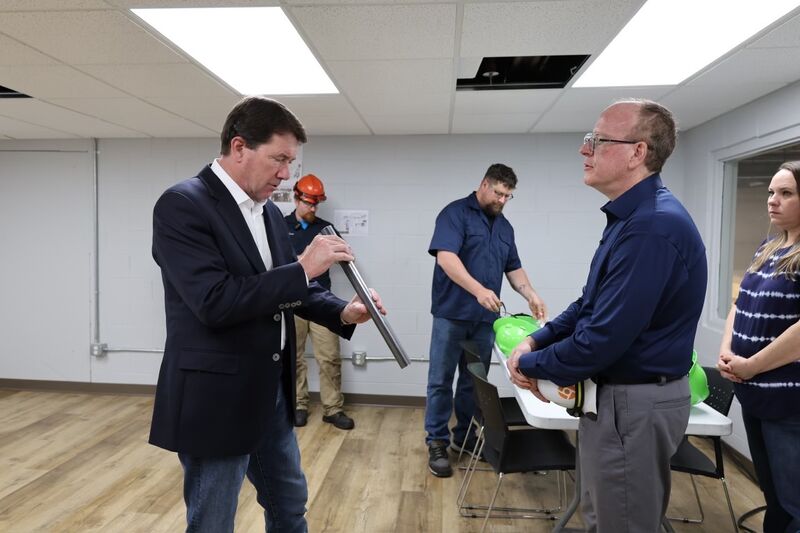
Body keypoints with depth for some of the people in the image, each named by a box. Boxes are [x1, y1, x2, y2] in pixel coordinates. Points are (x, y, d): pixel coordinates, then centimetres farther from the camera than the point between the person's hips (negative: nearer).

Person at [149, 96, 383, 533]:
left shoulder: (268, 211, 8)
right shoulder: (182, 205, -17)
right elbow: (215, 301, -27)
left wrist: (342, 312, -4)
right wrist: (303, 267, -24)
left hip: (271, 391, 8)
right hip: (216, 397, -8)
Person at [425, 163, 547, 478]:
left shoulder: (504, 226, 16)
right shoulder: (455, 213, -6)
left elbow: (513, 268, 19)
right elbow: (446, 256, -20)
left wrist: (530, 295, 2)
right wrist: (478, 290, -30)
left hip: (485, 318, 6)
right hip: (451, 314, -6)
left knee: (474, 382, 13)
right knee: (441, 380, 2)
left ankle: (464, 436, 28)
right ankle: (437, 443, 13)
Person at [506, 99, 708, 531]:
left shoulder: (653, 226, -27)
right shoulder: (632, 216, 8)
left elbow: (604, 338, -29)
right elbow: (591, 304, 14)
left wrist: (529, 365, -13)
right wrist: (536, 340, 0)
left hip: (635, 404, -10)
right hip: (619, 394, 10)